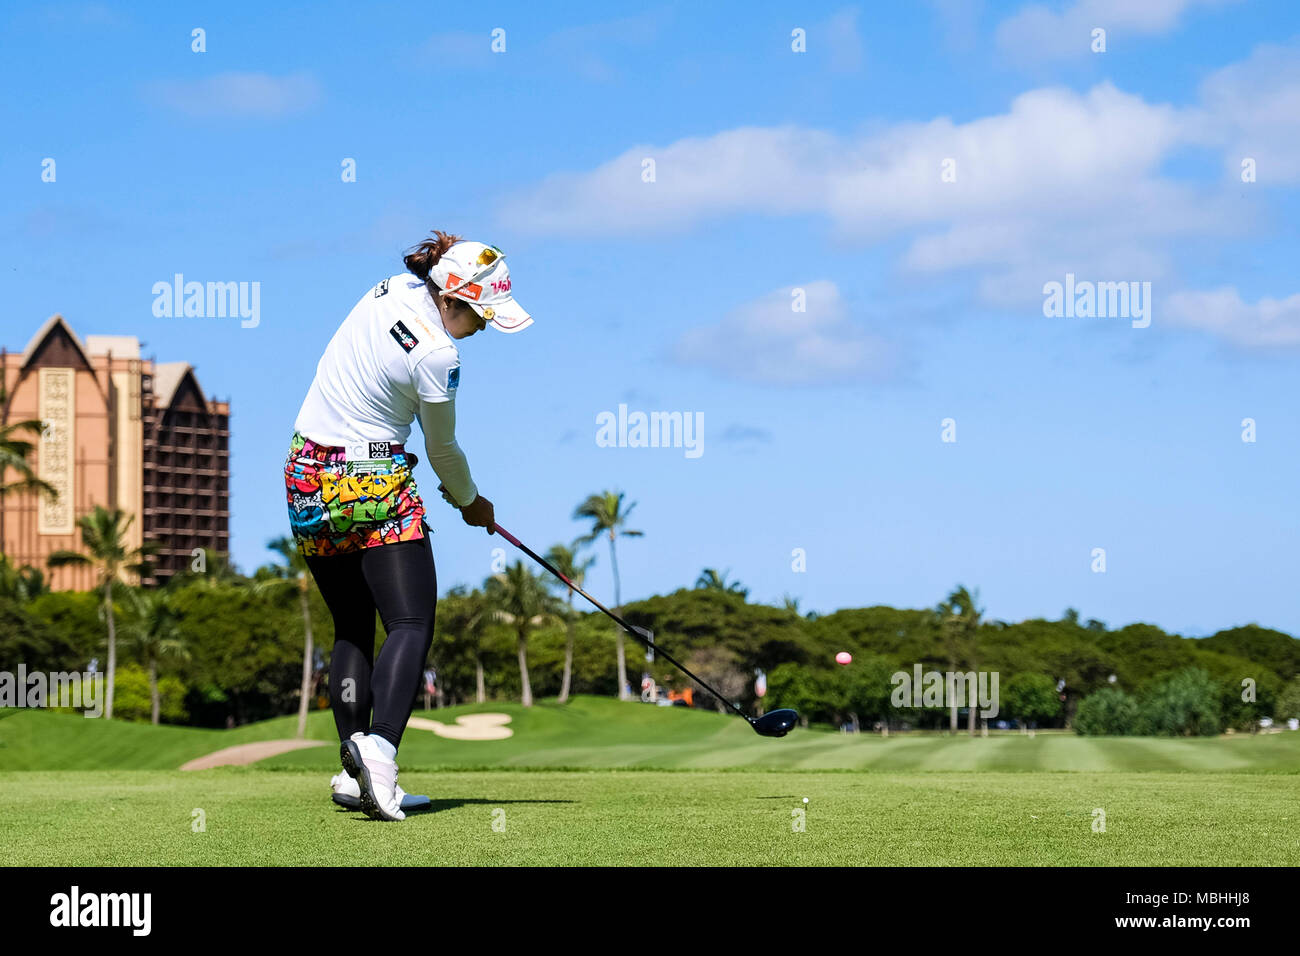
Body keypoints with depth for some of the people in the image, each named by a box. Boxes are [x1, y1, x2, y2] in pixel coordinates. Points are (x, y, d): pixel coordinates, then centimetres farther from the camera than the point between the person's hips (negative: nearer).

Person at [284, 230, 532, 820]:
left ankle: (352, 774, 6)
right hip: (374, 488, -8)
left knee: (351, 630, 12)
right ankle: (379, 746, -33)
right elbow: (442, 449, -4)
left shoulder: (393, 287, 3)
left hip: (307, 479, 8)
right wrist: (470, 501, 16)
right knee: (410, 626, -10)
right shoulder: (437, 355, -19)